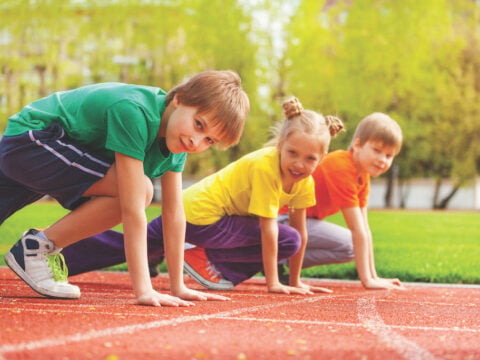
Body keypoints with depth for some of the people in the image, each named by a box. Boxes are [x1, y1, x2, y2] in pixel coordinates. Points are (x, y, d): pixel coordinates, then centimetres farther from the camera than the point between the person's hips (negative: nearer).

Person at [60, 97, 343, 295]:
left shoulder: (305, 181, 0)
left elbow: (301, 229, 7)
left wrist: (296, 281, 9)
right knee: (287, 241, -15)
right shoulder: (265, 165, -25)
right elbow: (268, 228, -23)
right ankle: (204, 258, -6)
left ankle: (61, 254, 25)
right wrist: (273, 283, -19)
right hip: (201, 213, -9)